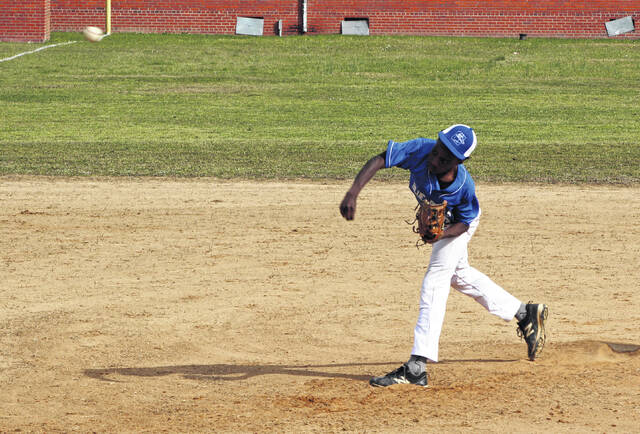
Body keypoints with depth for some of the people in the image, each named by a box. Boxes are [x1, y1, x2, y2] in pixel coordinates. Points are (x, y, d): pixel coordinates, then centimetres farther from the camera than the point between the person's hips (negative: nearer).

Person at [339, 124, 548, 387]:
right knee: (459, 274, 24)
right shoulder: (421, 151, -39)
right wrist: (353, 193, -53)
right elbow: (378, 161, -41)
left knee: (435, 282, -16)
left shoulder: (464, 187, -41)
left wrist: (443, 233, -43)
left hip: (458, 224, -6)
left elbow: (464, 223, -24)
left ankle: (416, 368, -20)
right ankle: (524, 314, 40)